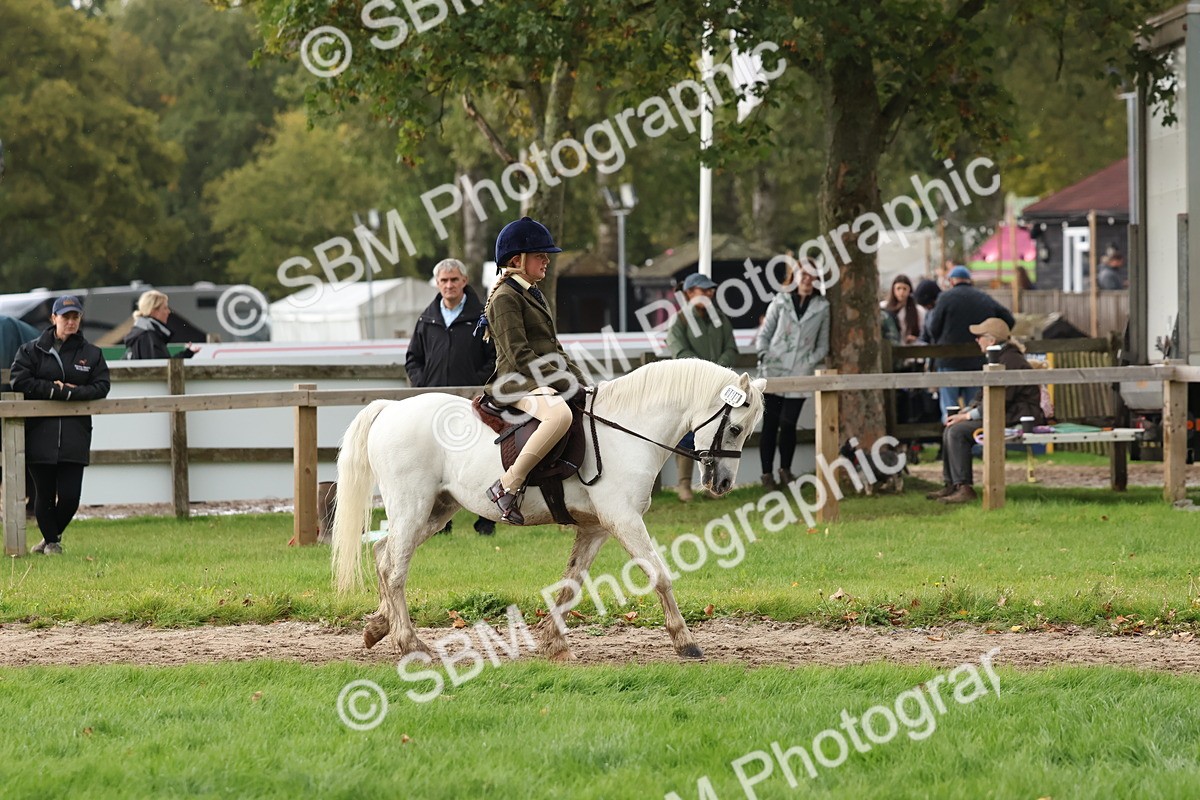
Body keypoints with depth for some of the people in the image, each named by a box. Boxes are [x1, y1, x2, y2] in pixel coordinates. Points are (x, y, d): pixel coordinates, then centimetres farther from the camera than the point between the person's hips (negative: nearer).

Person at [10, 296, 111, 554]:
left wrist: (69, 392, -12)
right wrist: (55, 390, -10)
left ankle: (53, 536, 19)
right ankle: (51, 541, 20)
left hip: (75, 435, 1)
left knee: (70, 496, -6)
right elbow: (19, 381, -6)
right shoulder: (31, 350, 6)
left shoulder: (91, 353, 11)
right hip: (40, 434, -1)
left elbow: (101, 387, 1)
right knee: (44, 493, 2)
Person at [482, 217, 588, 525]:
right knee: (559, 414, -39)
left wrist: (581, 381, 12)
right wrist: (562, 382, -19)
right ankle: (507, 487, -35)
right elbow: (520, 355, -16)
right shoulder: (505, 298, -8)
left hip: (543, 381, 11)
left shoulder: (534, 294, 22)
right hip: (519, 382, -11)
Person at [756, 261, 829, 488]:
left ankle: (785, 470, 16)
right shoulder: (780, 301, 5)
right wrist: (765, 357, -8)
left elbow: (823, 345, 12)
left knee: (788, 423, -1)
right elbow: (764, 334, 8)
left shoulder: (821, 307, 6)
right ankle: (767, 472, 7)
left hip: (799, 375, 0)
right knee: (770, 423, 0)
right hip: (773, 372, 0)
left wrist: (810, 362, -4)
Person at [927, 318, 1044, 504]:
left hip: (1018, 419, -11)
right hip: (1005, 415, 11)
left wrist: (967, 416, -17)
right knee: (950, 429, 8)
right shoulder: (998, 359, 16)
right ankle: (951, 485, 8)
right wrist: (965, 412, 5)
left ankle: (965, 488, -22)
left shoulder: (1009, 361, -18)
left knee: (958, 431, -21)